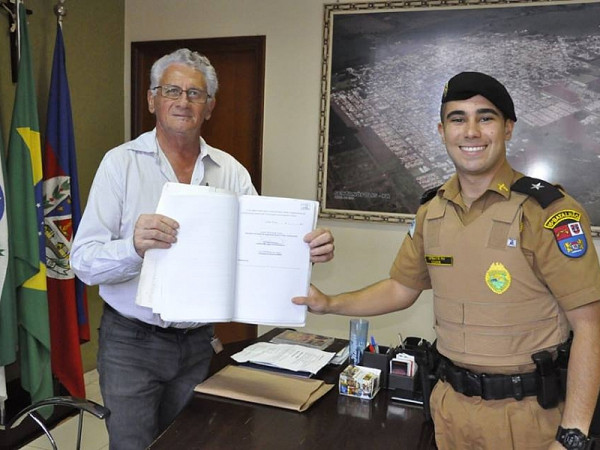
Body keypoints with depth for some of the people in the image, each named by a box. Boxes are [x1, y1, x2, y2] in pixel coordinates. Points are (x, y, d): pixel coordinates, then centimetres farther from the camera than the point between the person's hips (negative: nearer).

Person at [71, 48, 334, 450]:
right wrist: (134, 247, -34)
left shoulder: (231, 171, 1)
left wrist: (306, 250, -24)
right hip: (131, 341, -3)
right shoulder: (121, 163, -8)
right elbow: (84, 262, -14)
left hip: (197, 342, 3)